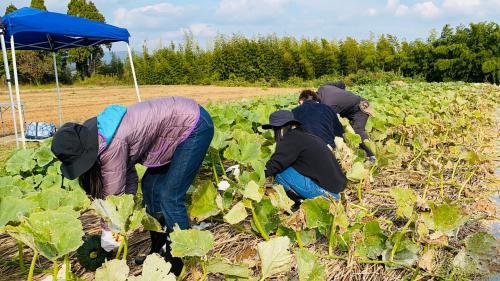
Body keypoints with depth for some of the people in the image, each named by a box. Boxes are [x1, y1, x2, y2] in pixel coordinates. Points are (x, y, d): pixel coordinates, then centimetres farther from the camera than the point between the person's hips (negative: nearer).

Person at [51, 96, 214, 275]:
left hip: (195, 125, -9)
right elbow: (128, 176, 5)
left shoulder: (112, 143, -26)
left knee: (170, 197, -10)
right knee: (150, 186, 10)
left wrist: (108, 234, -2)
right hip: (178, 119, 10)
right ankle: (158, 250, 22)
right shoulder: (100, 138, 2)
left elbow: (113, 193, -15)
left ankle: (178, 263, 4)